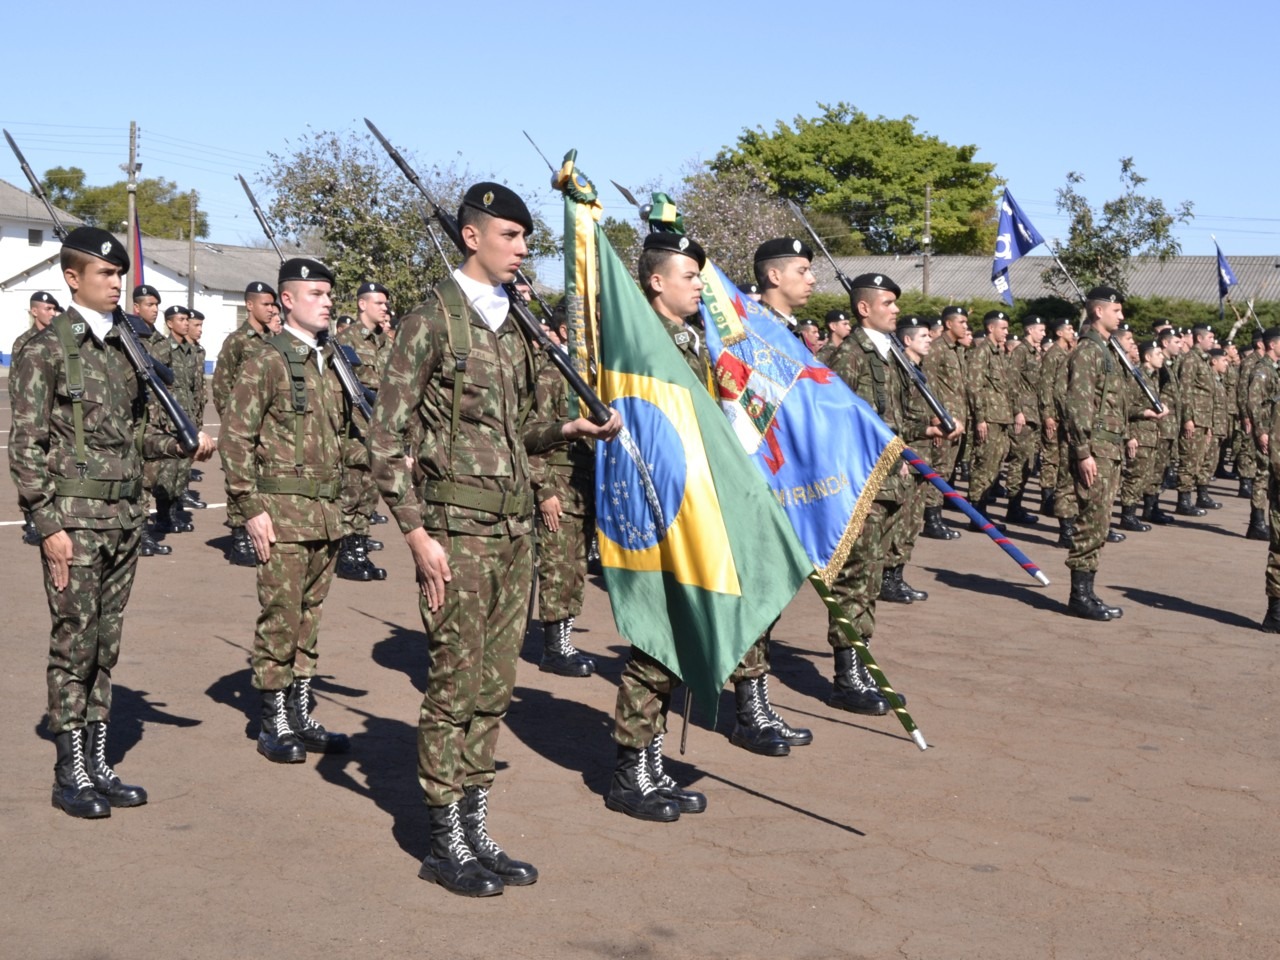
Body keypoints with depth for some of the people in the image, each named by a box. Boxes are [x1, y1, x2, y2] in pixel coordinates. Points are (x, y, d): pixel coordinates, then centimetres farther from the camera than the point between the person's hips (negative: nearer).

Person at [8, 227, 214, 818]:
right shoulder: (46, 349, -6)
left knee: (106, 644, 10)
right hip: (74, 519, -6)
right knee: (74, 643, -1)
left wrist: (185, 445, 1)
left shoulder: (124, 348, 13)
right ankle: (70, 775, 9)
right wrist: (48, 525, -14)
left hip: (125, 519, 6)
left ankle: (97, 765, 19)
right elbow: (27, 446, -9)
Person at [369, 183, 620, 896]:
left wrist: (568, 431, 5)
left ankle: (477, 832, 22)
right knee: (455, 688, -1)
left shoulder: (512, 326, 15)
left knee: (496, 688, 11)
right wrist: (417, 532, -16)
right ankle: (445, 845, 11)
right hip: (457, 532, -7)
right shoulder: (432, 321, -7)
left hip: (515, 529, 7)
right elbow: (390, 437, -10)